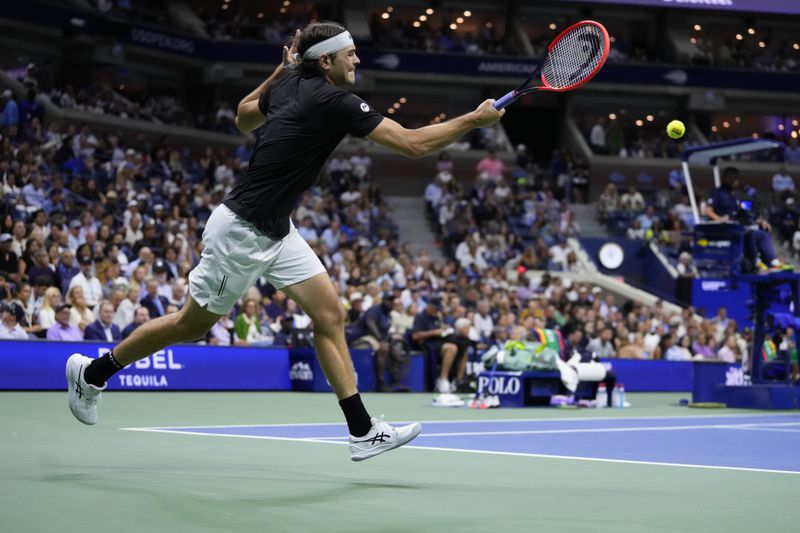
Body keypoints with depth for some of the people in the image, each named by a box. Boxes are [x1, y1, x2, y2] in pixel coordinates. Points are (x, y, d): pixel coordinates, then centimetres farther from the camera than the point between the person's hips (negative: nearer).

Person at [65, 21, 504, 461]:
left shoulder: (289, 84, 3)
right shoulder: (335, 102, -22)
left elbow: (243, 118, 22)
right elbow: (414, 144, -24)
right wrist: (474, 120, -15)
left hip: (276, 232, 9)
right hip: (241, 231, -9)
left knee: (330, 314, 0)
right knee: (191, 325, 7)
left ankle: (363, 431, 0)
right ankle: (92, 372, 27)